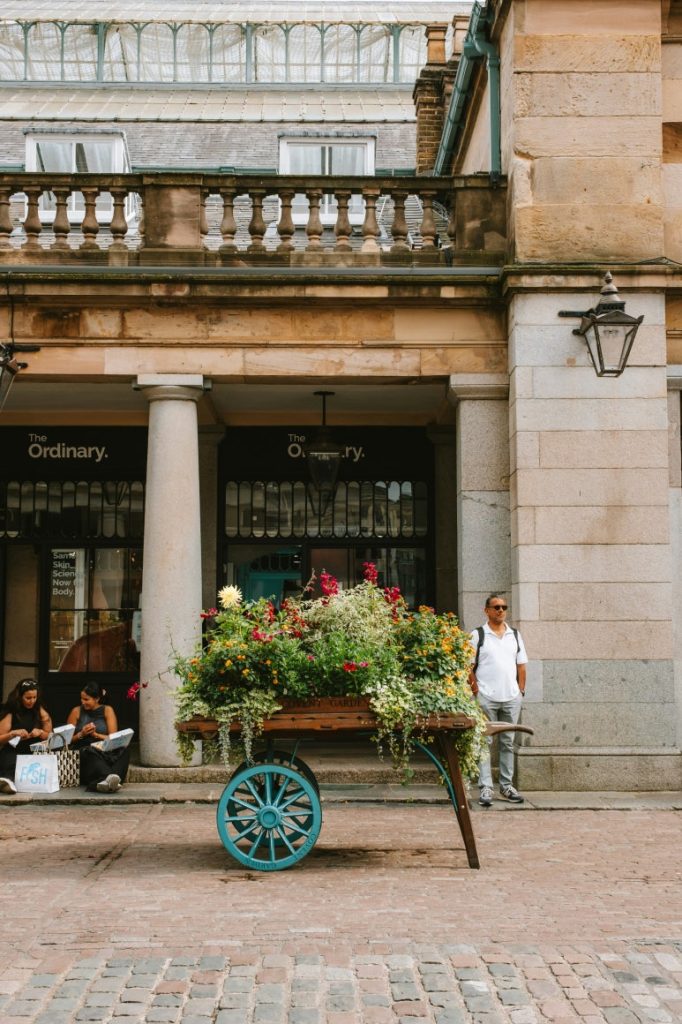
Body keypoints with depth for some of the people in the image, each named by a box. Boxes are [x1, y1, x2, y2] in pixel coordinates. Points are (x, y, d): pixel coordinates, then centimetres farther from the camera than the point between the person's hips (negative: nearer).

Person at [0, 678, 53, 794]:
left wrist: (40, 732, -8)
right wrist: (13, 733, -17)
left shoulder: (39, 711, 10)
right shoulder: (10, 714, 0)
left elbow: (49, 735, 13)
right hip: (12, 753, -2)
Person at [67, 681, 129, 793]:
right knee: (91, 754, -38)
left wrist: (96, 734, -10)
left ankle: (102, 782, -55)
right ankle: (108, 778, -66)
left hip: (105, 751, 1)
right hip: (82, 752, -1)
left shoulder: (107, 710, 11)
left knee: (123, 750, -32)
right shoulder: (76, 712, 10)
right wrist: (81, 734, -7)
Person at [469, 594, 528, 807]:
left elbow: (521, 665, 14)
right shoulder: (478, 635, 0)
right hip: (486, 698, -4)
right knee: (484, 743, -3)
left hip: (511, 697, 4)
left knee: (508, 743, 10)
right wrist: (476, 690, -10)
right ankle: (485, 788, -1)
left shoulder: (515, 635, 12)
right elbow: (469, 666, -3)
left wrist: (521, 690, 6)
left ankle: (506, 786, 18)